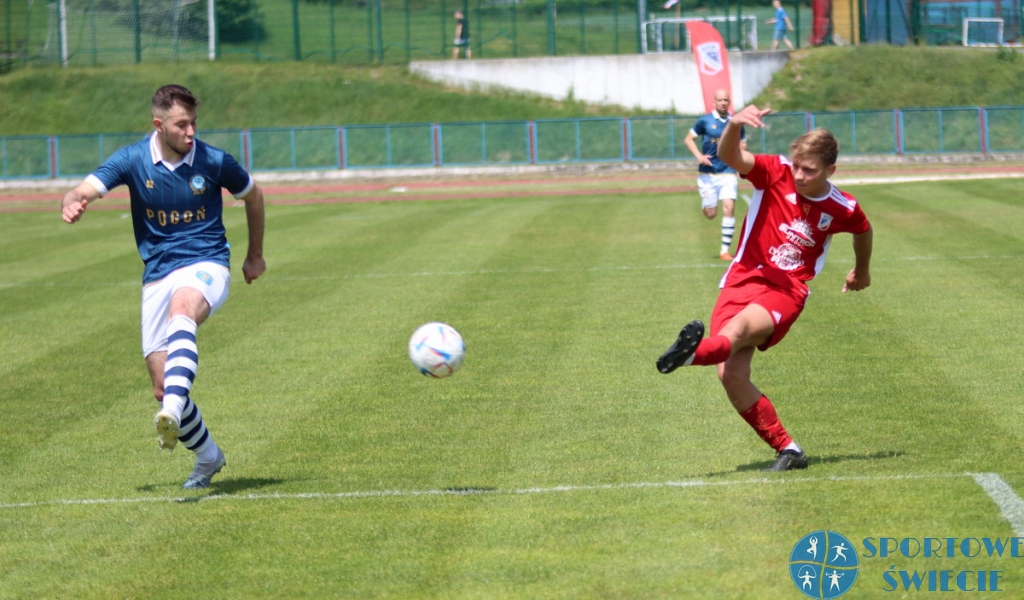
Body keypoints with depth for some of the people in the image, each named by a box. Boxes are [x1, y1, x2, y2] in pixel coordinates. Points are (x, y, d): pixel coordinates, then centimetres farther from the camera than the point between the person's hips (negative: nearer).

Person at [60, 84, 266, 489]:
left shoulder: (214, 162, -5)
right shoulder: (132, 160, -4)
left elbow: (253, 195, 15)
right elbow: (87, 190, -16)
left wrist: (255, 256, 24)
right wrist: (72, 203, -41)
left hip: (206, 266, -3)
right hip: (157, 277, 3)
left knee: (181, 310, -40)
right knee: (162, 389, -2)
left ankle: (174, 411, -56)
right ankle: (207, 456, 23)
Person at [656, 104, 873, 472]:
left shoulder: (842, 210, 0)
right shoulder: (776, 173, -5)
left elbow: (863, 230, 24)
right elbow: (729, 157, -22)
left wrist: (861, 271, 41)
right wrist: (734, 125, -44)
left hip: (786, 292, -2)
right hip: (743, 279, 2)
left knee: (738, 330, -35)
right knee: (731, 376, -15)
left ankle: (694, 352, -69)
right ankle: (787, 449, -2)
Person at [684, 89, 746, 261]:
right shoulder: (705, 121, -2)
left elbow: (742, 144, 19)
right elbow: (688, 139, 5)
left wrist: (742, 147, -5)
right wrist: (699, 156, -11)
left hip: (728, 173, 1)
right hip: (707, 174, -1)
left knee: (729, 208, -16)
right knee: (710, 214, 0)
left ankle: (725, 250, -9)